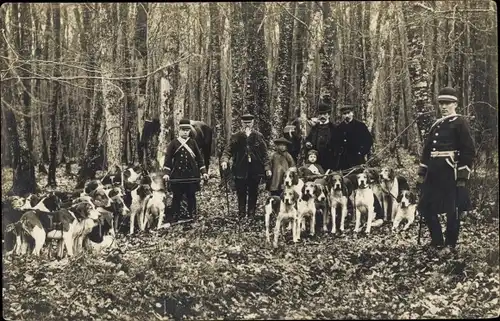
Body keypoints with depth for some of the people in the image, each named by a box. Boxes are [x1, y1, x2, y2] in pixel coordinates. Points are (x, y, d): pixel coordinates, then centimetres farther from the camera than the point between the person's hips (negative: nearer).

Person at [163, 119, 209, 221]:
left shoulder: (193, 143, 8)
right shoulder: (173, 143, 2)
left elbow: (199, 158, 10)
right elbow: (168, 159, 0)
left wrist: (204, 172, 2)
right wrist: (166, 173, -10)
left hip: (191, 176, 2)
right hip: (177, 176, -2)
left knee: (191, 197, 7)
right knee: (176, 197, 3)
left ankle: (193, 216, 15)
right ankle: (175, 217, 12)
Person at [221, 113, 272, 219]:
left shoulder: (258, 137, 5)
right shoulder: (236, 137, 3)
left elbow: (264, 153, 6)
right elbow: (228, 150, -2)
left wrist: (267, 168, 0)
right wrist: (224, 160, -21)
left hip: (255, 170, 1)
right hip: (241, 170, -1)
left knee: (253, 193, 6)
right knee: (241, 193, 3)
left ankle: (251, 213, 15)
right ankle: (241, 213, 13)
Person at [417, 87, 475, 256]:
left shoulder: (460, 123, -5)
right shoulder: (436, 125, 15)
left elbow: (469, 151, -10)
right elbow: (427, 149, 19)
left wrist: (463, 176, -13)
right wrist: (422, 173, 15)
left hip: (450, 172, -7)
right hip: (434, 172, 7)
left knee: (452, 210, 2)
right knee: (426, 207, 8)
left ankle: (450, 245, 14)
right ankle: (437, 242, 22)